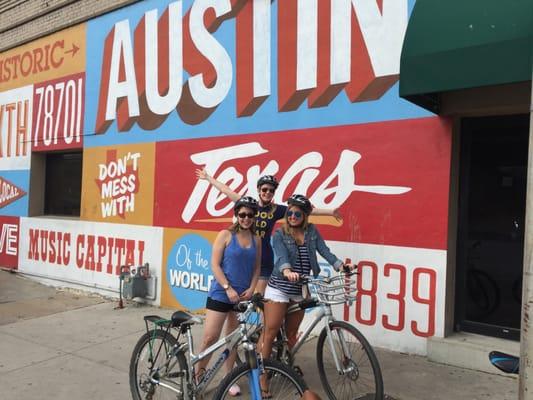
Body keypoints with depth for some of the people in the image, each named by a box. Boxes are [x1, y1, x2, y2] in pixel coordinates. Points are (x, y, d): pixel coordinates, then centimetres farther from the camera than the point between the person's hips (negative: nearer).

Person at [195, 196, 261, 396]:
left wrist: (251, 288, -4)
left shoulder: (256, 239, 6)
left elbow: (257, 267, 11)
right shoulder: (225, 235, -6)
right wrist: (228, 288, -16)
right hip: (220, 293, -4)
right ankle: (196, 377, 11)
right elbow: (215, 264, -9)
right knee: (210, 338, -6)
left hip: (242, 296, 4)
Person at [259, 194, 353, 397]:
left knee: (291, 334, 14)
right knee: (270, 333, -3)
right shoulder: (280, 234, -6)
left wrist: (340, 265, -24)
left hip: (300, 291, 3)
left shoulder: (312, 231, 4)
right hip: (279, 288, -3)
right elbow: (281, 256, -23)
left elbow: (324, 250, -6)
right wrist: (287, 270, -44)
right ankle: (262, 377, 5)